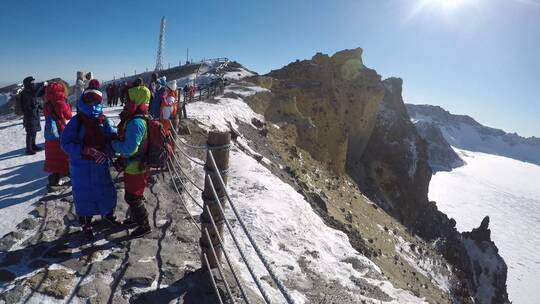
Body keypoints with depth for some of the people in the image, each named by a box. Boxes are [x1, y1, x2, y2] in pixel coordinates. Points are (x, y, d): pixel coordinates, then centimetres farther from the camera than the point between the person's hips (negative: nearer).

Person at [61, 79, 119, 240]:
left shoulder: (105, 121, -2)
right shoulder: (76, 121, -9)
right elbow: (65, 143, -13)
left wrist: (106, 152, -25)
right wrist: (87, 151, -26)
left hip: (101, 165, 2)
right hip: (81, 166, -2)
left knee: (106, 190, 15)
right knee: (84, 194, 11)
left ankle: (108, 215, 43)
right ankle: (86, 224, 32)